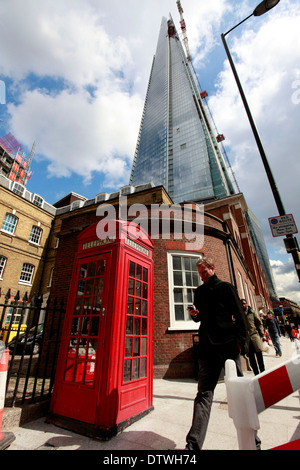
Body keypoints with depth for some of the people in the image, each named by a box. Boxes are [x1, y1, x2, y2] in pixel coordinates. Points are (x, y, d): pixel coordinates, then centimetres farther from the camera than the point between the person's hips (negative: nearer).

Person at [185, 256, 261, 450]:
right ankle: (193, 444, 4)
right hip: (208, 347, 3)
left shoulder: (226, 287, 1)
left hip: (229, 346, -2)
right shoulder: (199, 291, 12)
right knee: (204, 393, 2)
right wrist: (194, 314, -5)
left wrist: (240, 340, -10)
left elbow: (239, 315, -1)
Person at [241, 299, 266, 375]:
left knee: (259, 356, 3)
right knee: (251, 357, 4)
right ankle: (257, 374, 16)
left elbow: (259, 323, 7)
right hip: (246, 339, 0)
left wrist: (262, 335, 1)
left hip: (255, 336, 0)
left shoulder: (252, 312, 5)